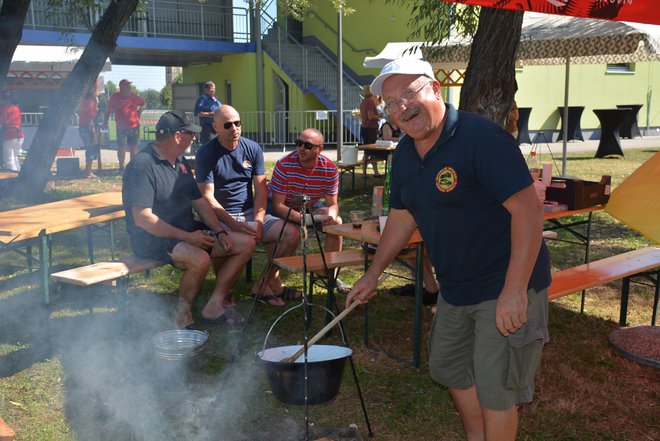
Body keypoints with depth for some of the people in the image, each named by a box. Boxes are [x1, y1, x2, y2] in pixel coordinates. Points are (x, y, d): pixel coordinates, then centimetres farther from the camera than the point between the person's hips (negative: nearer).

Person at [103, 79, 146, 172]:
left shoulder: (133, 96, 6)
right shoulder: (115, 97, 0)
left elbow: (144, 103, 20)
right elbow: (108, 110, 4)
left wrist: (139, 112, 7)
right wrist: (105, 122, 0)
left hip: (134, 126, 3)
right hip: (121, 127, -3)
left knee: (134, 146, 8)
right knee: (122, 146, -5)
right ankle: (121, 167, 4)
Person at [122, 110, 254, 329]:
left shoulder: (180, 162, 14)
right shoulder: (142, 165, -15)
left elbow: (200, 202, 16)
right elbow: (142, 218, -22)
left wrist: (220, 233, -1)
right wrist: (187, 237, -23)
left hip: (188, 231, 9)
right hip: (153, 238, -9)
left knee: (245, 245, -2)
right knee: (200, 259, -36)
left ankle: (214, 306, -1)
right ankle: (183, 316, -12)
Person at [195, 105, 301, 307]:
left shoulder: (252, 148, 7)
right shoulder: (205, 153, -7)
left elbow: (261, 189, 4)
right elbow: (208, 198, -12)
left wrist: (258, 222, -11)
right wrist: (235, 225, -24)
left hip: (250, 213, 5)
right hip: (221, 217, -5)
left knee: (292, 234, -13)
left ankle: (263, 282, 3)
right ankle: (272, 283, -6)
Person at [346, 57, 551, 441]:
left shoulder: (482, 137, -23)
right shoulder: (404, 155, 3)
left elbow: (529, 210, -27)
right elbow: (402, 217, 17)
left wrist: (514, 291, -30)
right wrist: (374, 273, 18)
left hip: (508, 286, -9)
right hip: (456, 289, 9)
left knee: (494, 386, 0)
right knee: (450, 368, 22)